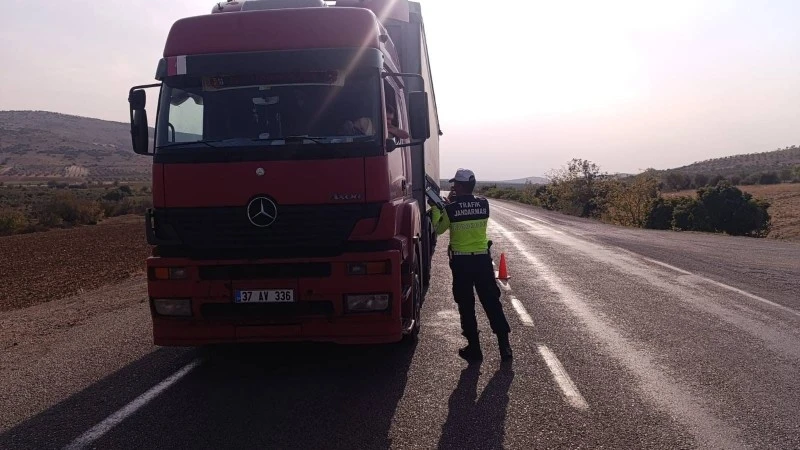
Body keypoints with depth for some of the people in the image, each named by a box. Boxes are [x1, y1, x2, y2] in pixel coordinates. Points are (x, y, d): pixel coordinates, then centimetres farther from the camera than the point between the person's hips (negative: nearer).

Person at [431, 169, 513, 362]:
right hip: (483, 259, 3)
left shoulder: (450, 209, -11)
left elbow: (439, 229, 6)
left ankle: (474, 348, 11)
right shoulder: (484, 204, -2)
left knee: (466, 305, 7)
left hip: (461, 261, -3)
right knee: (492, 302, 9)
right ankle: (504, 345, 8)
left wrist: (435, 208, 18)